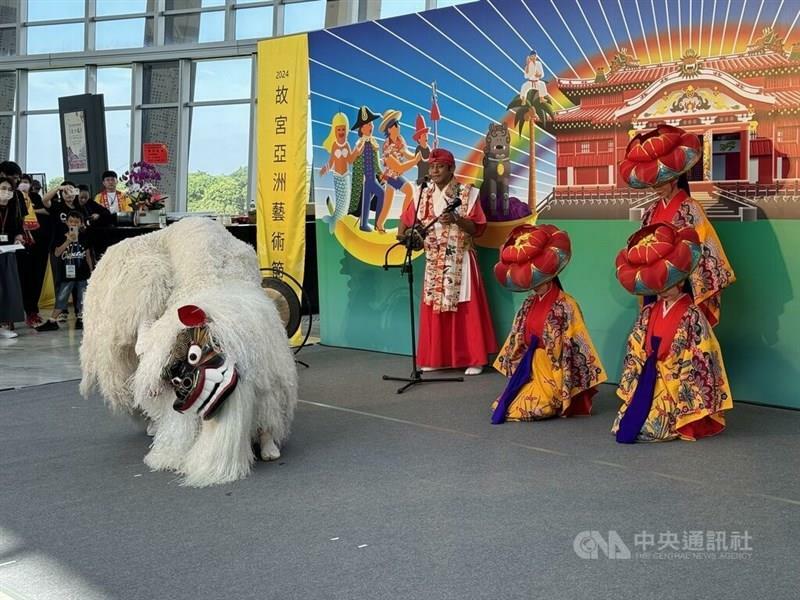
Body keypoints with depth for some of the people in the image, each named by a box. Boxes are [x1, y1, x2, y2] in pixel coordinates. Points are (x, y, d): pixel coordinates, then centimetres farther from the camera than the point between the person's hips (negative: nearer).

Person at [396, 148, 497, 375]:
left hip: (460, 262, -4)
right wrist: (402, 234, 0)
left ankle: (473, 359, 4)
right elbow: (406, 219, 18)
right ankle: (436, 358, 17)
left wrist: (456, 220, -25)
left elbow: (477, 228, -10)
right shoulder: (423, 195, 9)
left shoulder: (467, 193, -4)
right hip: (434, 263, 4)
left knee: (465, 310, -3)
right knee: (434, 310, 7)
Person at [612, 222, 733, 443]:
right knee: (625, 428, -3)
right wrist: (632, 386, 3)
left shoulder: (692, 315, -10)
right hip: (650, 379, 6)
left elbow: (701, 359, -12)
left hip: (677, 384, -5)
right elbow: (635, 351, 9)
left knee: (651, 427, -17)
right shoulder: (648, 313, 7)